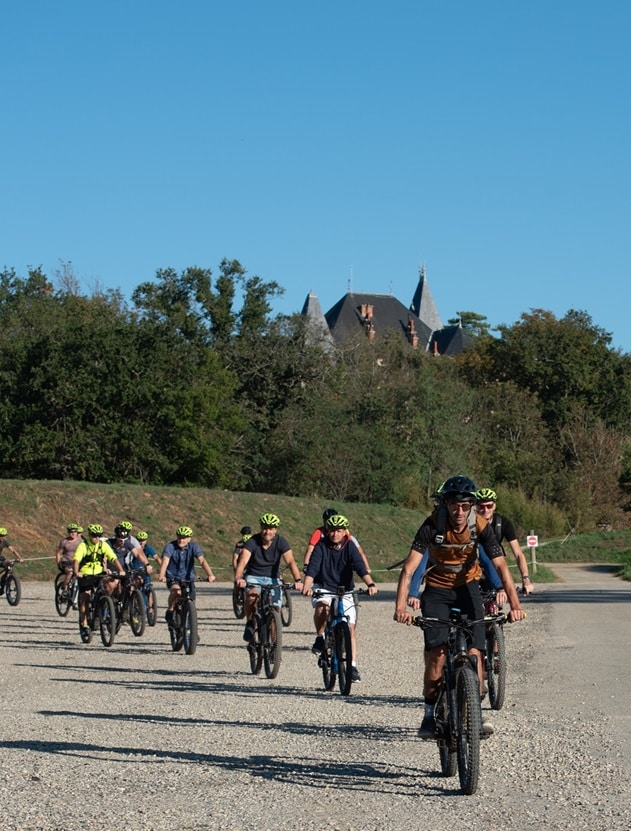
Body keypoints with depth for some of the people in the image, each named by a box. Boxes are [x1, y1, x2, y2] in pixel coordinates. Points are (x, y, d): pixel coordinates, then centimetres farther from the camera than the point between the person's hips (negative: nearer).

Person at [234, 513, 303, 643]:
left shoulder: (281, 542, -12)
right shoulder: (252, 542, -16)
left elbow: (291, 562, -23)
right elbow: (243, 561, -30)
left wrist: (298, 580, -40)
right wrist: (238, 578, -49)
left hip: (272, 578, 2)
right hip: (254, 577, -2)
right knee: (252, 596, -34)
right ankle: (249, 625, -10)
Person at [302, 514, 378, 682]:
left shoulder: (349, 546, -7)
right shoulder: (321, 546, -9)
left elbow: (360, 567, -21)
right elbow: (312, 568, -23)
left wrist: (370, 584, -39)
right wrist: (307, 586, -42)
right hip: (323, 589, -2)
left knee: (350, 627, -7)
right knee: (322, 606, -35)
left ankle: (352, 666, -2)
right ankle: (319, 638, -11)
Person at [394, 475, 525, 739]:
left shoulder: (480, 526, -19)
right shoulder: (432, 526, -23)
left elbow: (501, 567, -21)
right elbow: (408, 568, -29)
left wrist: (515, 605, -34)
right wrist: (401, 607, -42)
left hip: (468, 587, 1)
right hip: (437, 590, -1)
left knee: (474, 650, -12)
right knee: (436, 653, -15)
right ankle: (430, 714, -2)